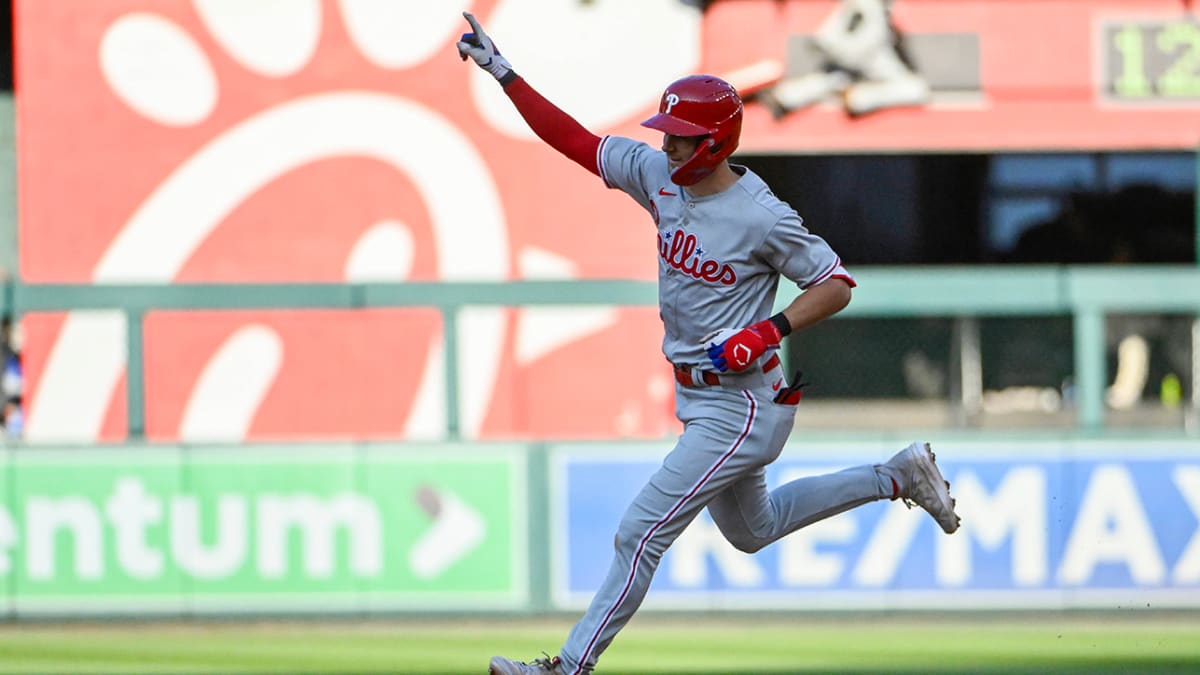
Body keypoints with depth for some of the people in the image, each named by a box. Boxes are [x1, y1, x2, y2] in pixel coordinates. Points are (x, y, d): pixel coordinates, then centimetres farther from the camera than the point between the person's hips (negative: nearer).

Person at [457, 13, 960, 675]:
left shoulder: (761, 217, -21)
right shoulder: (661, 175, -1)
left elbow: (836, 283, -14)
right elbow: (575, 140, 5)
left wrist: (768, 332, -26)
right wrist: (503, 73, 0)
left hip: (740, 408, -9)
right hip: (699, 398, 9)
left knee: (641, 534, -10)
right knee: (752, 529, 27)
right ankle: (896, 477, 35)